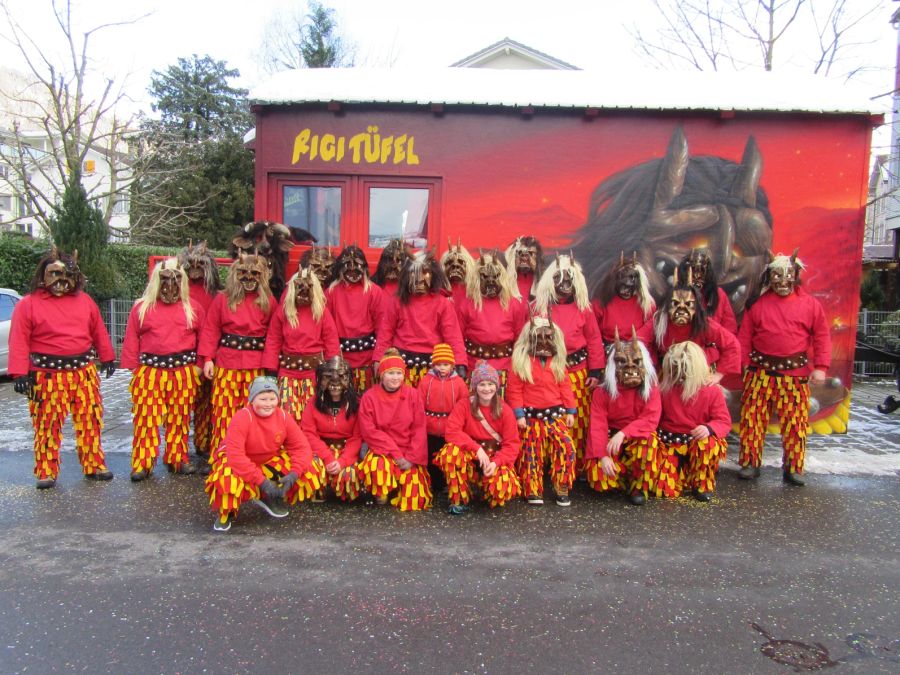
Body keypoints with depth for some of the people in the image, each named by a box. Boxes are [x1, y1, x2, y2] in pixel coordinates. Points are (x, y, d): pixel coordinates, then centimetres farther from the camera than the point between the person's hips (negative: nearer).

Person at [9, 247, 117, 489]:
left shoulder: (84, 301, 10)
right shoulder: (28, 304, -2)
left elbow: (98, 331, 17)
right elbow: (19, 341, -8)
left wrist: (107, 357, 16)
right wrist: (20, 373, -15)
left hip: (84, 372, 3)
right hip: (47, 375, -3)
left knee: (90, 421, 8)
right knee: (47, 424, 3)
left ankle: (94, 465, 19)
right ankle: (46, 472, 14)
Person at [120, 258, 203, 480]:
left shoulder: (193, 308, 8)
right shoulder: (142, 307, 6)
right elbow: (131, 340, 4)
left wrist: (200, 364, 4)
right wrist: (132, 368, -1)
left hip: (183, 371, 1)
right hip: (150, 372, -1)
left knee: (179, 418, 8)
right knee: (146, 417, -1)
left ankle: (178, 458, 20)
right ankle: (142, 463, 7)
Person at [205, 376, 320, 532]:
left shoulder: (283, 417, -12)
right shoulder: (242, 418, -27)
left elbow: (302, 447, -11)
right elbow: (235, 455, -34)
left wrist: (293, 475, -29)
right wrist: (261, 481, -37)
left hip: (269, 462, 5)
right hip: (235, 462, -4)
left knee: (308, 471, -15)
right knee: (229, 482, -40)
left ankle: (271, 498, 11)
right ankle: (225, 513, -3)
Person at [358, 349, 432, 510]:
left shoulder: (413, 394, -2)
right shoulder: (369, 397, -7)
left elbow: (419, 429, -2)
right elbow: (369, 431, -10)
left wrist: (411, 457, -13)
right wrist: (395, 453, -16)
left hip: (408, 452, 1)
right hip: (382, 451, -1)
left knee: (414, 500, -12)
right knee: (377, 466, -37)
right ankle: (381, 494, -3)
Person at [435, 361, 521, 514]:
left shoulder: (505, 410, -5)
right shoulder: (464, 404, -7)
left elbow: (512, 444, -6)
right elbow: (451, 431, -19)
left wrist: (496, 463, -23)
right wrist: (477, 449, -28)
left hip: (495, 458, 0)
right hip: (470, 457, 0)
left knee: (504, 487, -31)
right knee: (451, 450, -34)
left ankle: (485, 489, 10)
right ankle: (459, 499, -12)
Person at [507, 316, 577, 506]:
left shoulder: (557, 361, 8)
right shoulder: (521, 361, -3)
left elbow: (565, 387, 10)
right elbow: (514, 389, -4)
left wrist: (570, 411, 5)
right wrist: (519, 414, -9)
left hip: (555, 415, 2)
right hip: (531, 416, -2)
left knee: (566, 447, -11)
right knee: (532, 453, 2)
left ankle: (562, 489, 2)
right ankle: (533, 491, 15)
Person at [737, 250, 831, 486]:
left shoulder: (811, 304, 5)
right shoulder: (758, 304, 6)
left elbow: (822, 337, 4)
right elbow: (745, 337, 5)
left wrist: (820, 367, -4)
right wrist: (744, 365, -2)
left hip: (796, 375, 0)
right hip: (760, 373, 1)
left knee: (795, 422, 2)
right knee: (752, 419, 2)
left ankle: (793, 467, 16)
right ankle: (750, 463, 14)